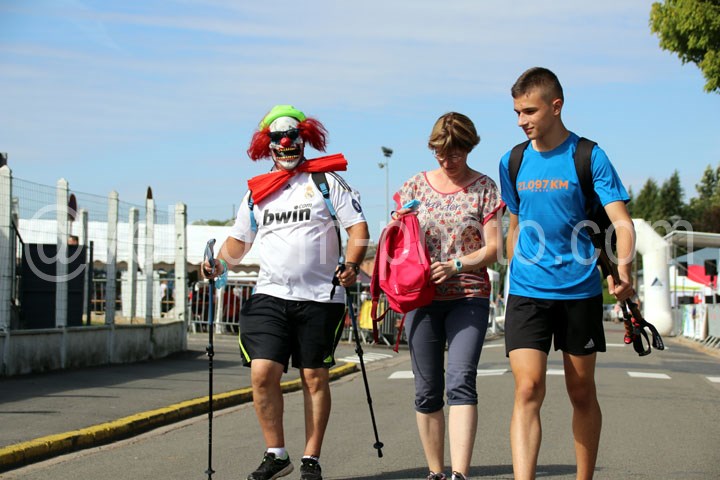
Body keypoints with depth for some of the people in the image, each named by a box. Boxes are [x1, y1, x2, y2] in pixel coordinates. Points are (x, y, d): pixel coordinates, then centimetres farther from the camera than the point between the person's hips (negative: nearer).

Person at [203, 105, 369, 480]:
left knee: (315, 378, 2)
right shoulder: (256, 191, 16)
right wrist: (220, 263, 0)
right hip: (269, 295, 3)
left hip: (320, 297, -2)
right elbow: (239, 240, 21)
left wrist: (351, 264, -17)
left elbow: (358, 227, 0)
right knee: (262, 373, -11)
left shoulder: (327, 180, 6)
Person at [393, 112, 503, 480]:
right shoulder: (416, 185, 10)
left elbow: (492, 248, -2)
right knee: (427, 391, 5)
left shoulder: (484, 188, 3)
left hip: (468, 298, -3)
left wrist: (456, 265, -17)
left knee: (460, 382, -18)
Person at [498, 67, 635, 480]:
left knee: (582, 393, 10)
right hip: (527, 292, 1)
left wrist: (623, 265, -29)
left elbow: (622, 222, -11)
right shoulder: (513, 162, 6)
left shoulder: (589, 157, -5)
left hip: (580, 290, -1)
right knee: (528, 389, -13)